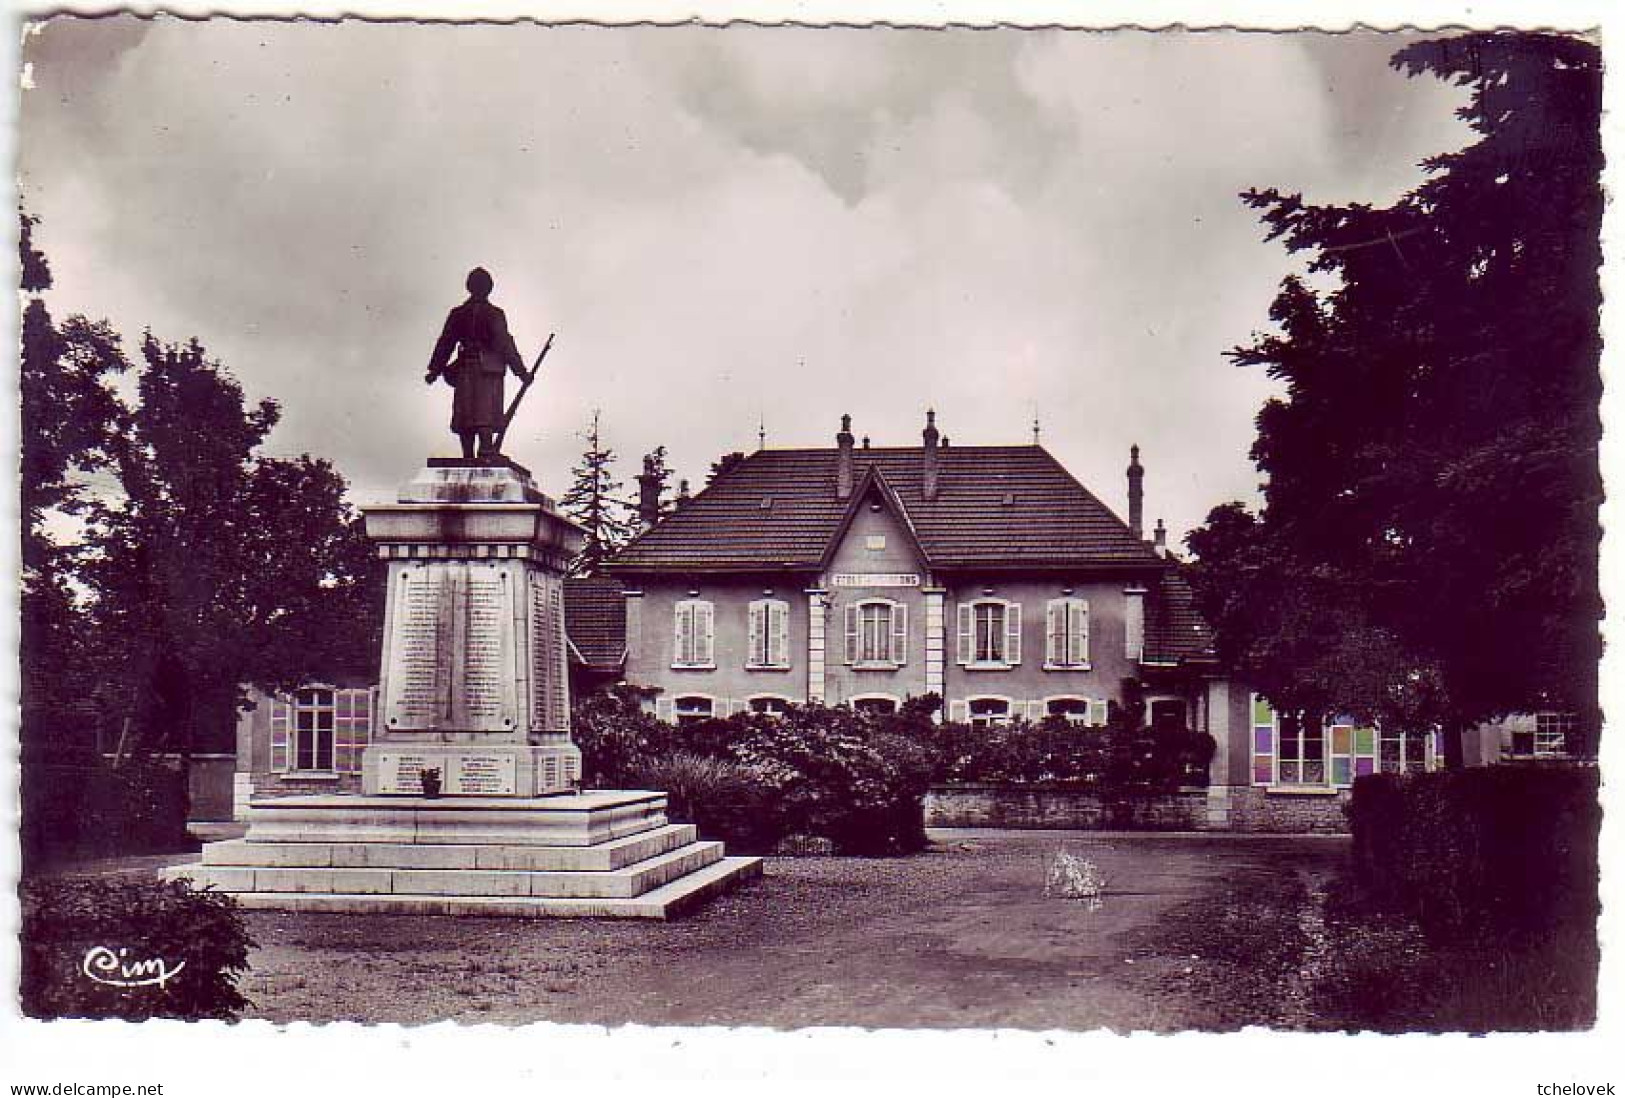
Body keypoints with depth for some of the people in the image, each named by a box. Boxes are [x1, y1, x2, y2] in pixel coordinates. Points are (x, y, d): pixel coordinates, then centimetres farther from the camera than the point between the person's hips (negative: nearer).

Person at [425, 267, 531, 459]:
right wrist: (520, 371, -4)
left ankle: (468, 458, 13)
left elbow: (445, 344, 13)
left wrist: (434, 370, 22)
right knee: (486, 415, -7)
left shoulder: (457, 314, 7)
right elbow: (505, 345, -9)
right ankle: (486, 451, -23)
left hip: (464, 371, 4)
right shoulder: (494, 314, -6)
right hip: (489, 372, -4)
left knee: (466, 417, 9)